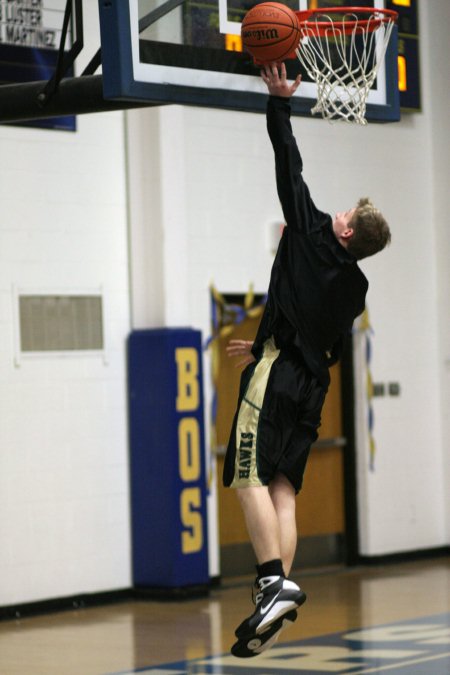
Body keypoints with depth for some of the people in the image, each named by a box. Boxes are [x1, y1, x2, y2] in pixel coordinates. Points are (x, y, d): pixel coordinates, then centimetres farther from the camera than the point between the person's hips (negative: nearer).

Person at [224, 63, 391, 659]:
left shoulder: (313, 238, -3)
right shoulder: (356, 287, 14)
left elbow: (291, 172, -1)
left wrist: (280, 104, 6)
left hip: (278, 374, -7)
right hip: (312, 384, 7)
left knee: (250, 477, -10)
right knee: (283, 488, 3)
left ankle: (274, 582, -23)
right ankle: (276, 608, -3)